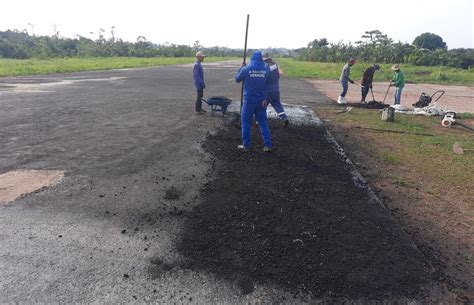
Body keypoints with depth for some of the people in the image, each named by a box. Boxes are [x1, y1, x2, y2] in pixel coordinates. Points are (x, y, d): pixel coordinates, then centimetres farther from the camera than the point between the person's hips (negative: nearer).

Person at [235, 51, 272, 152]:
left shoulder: (246, 69, -9)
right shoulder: (265, 69, 0)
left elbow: (237, 79, 6)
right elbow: (267, 84, 8)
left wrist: (241, 68, 19)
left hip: (249, 100, -3)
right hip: (261, 100, 3)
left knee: (246, 123, 7)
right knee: (263, 123, 9)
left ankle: (246, 145, 12)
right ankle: (268, 145, 9)